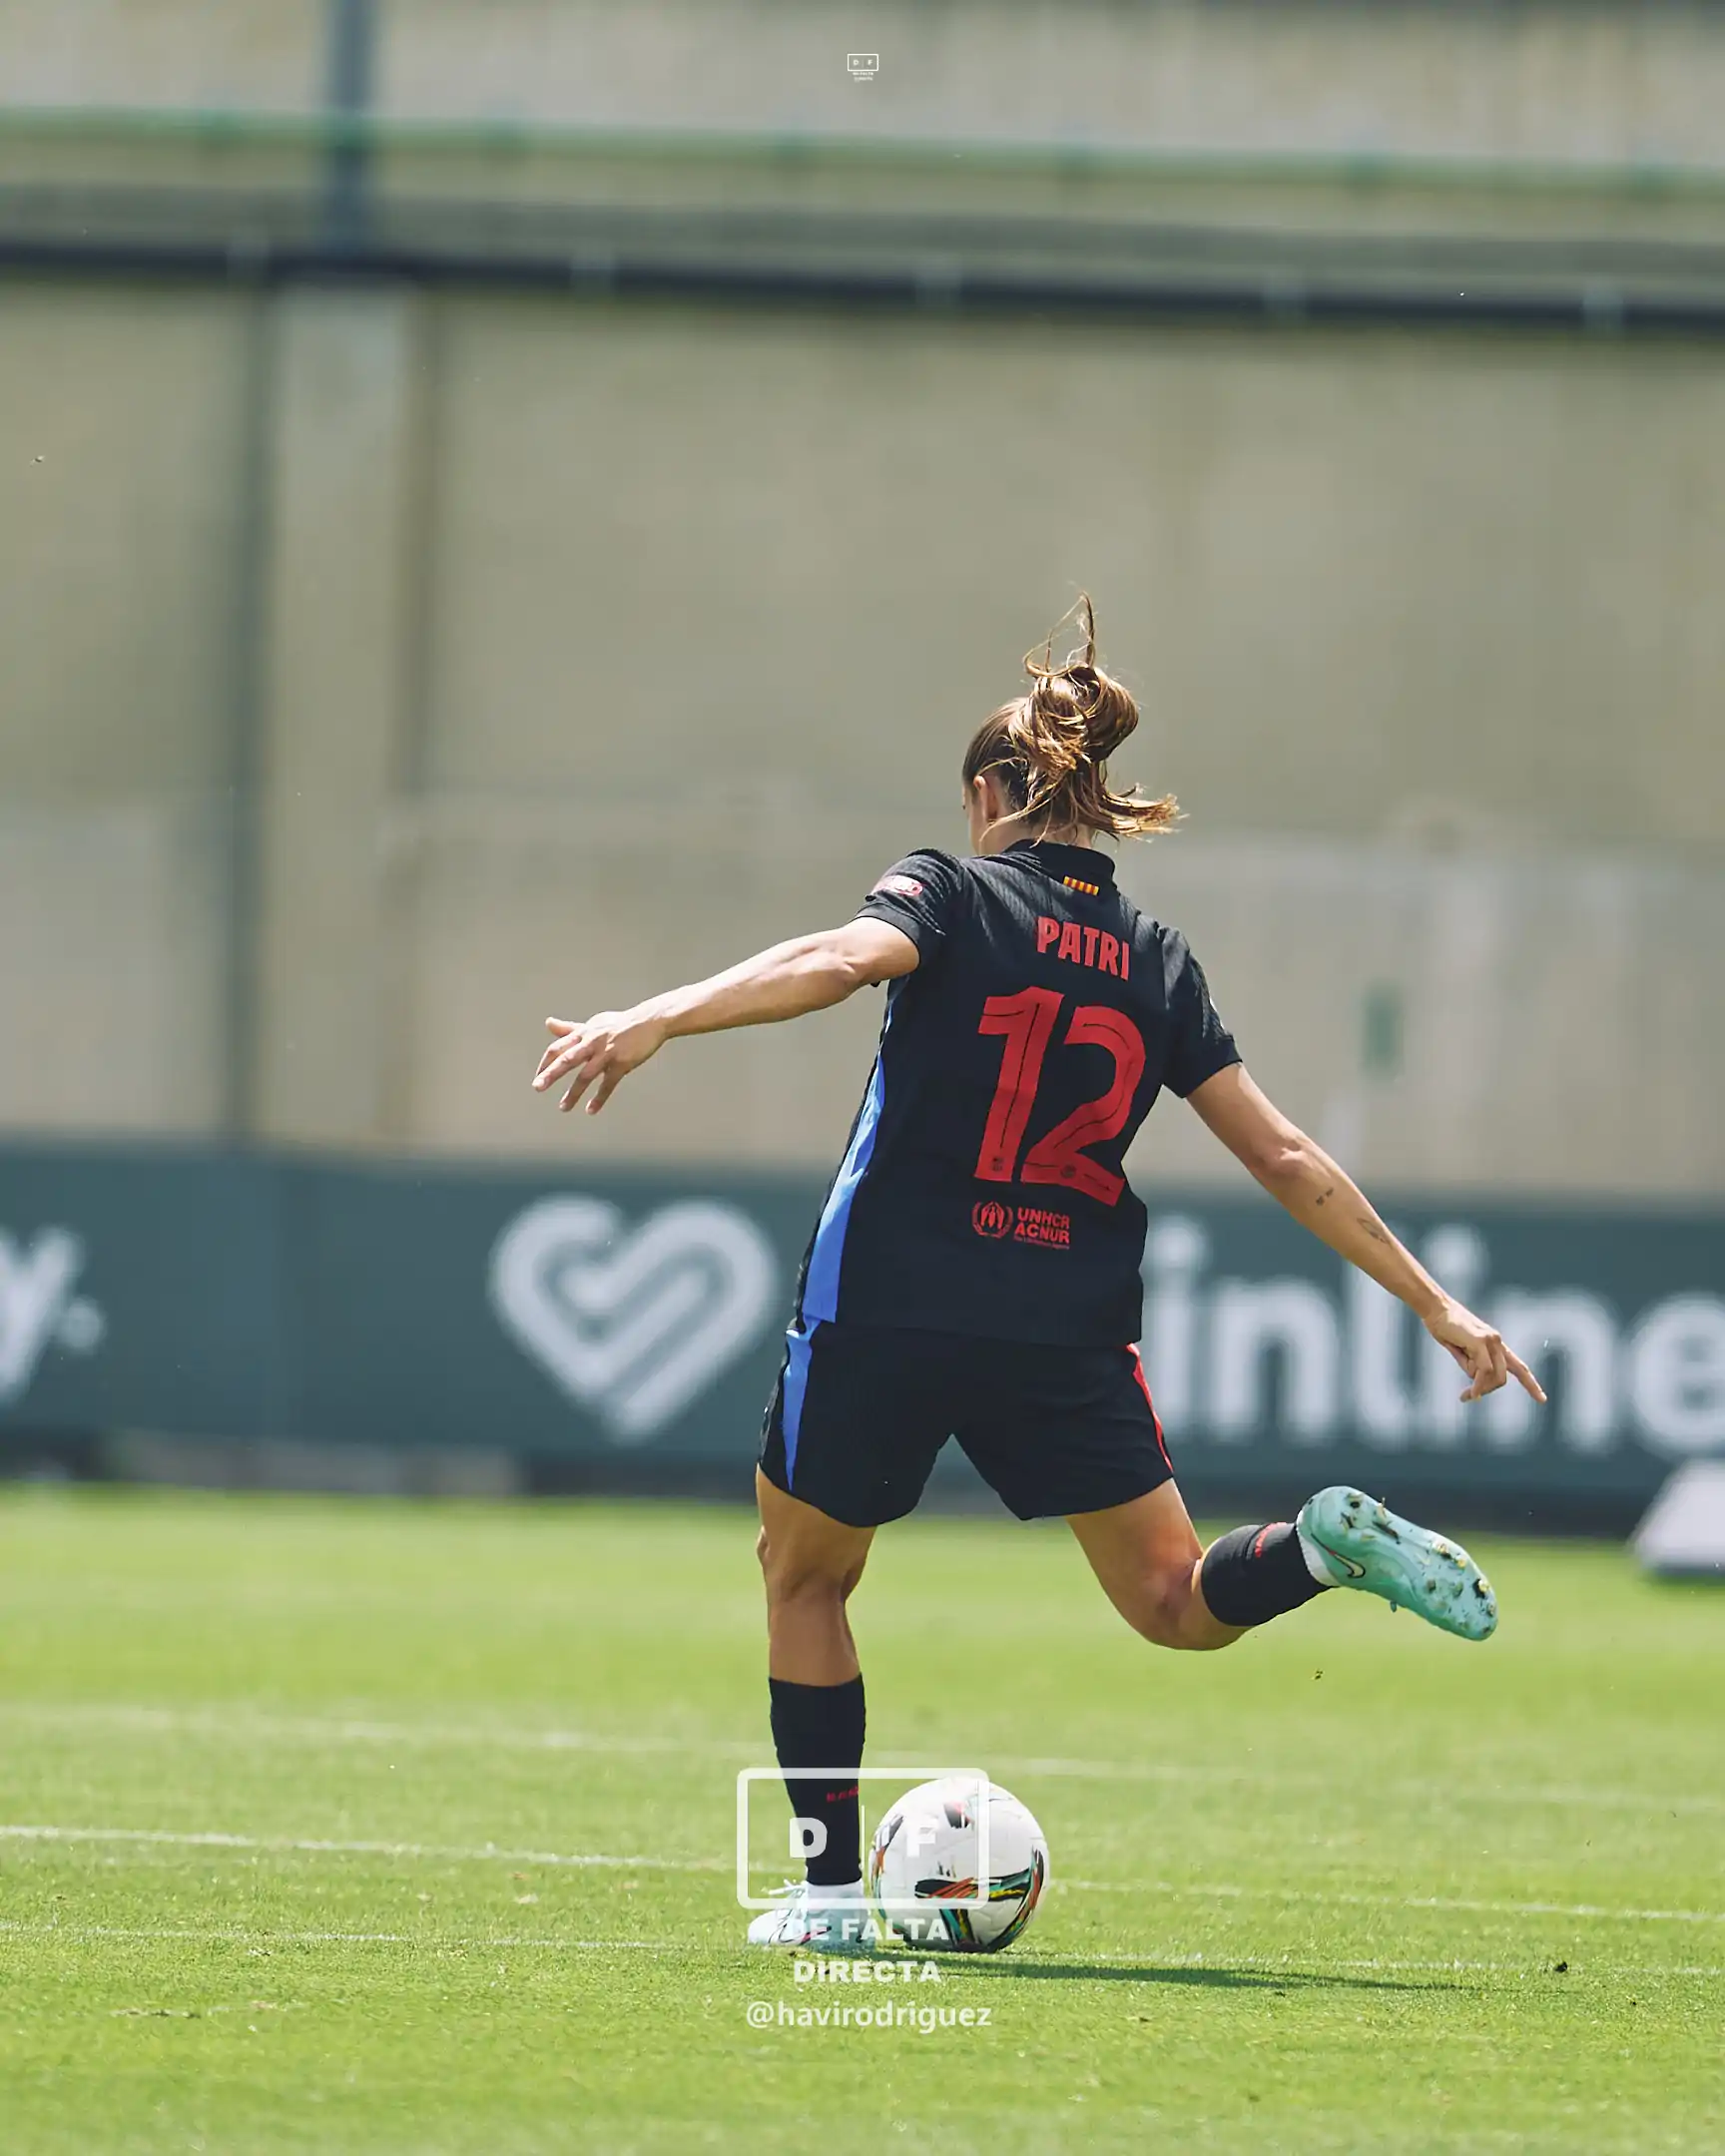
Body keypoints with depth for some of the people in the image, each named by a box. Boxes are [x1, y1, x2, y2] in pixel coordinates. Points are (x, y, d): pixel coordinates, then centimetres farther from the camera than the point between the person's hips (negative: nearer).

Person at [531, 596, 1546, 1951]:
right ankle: (1329, 1543, -18)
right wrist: (1438, 1306, 15)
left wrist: (656, 1020, -34)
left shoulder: (952, 892, 0)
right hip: (1070, 1332, 3)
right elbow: (1285, 1157, 10)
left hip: (887, 1316, -3)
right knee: (1179, 1605, 12)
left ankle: (831, 1888, 14)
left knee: (804, 1579, 18)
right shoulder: (1157, 965, 11)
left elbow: (842, 959, -22)